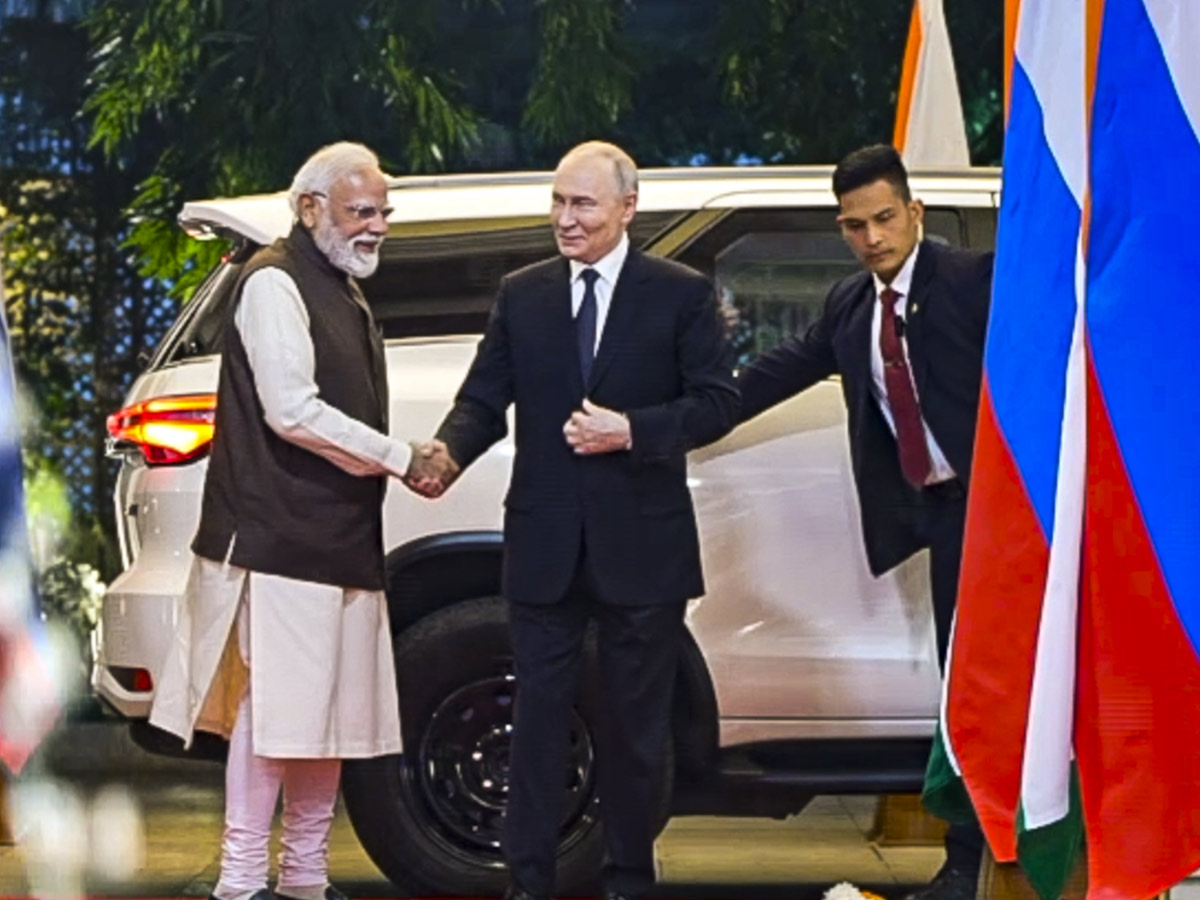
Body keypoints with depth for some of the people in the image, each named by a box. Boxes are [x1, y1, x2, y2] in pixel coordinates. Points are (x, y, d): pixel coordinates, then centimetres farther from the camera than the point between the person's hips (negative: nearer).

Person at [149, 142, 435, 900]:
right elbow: (293, 411, -17)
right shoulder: (275, 284, -10)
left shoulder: (345, 293, 20)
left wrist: (386, 464, 7)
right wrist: (401, 458, -13)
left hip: (338, 539, 9)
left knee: (327, 707, 10)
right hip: (281, 538, -9)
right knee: (274, 703, -10)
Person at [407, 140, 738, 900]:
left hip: (641, 545, -2)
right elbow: (485, 399, 4)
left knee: (635, 723, 8)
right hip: (546, 545, 2)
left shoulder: (681, 294, -1)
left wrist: (632, 430, -17)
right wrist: (450, 451, -17)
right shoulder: (521, 296, 7)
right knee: (539, 716, 4)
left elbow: (718, 402, -4)